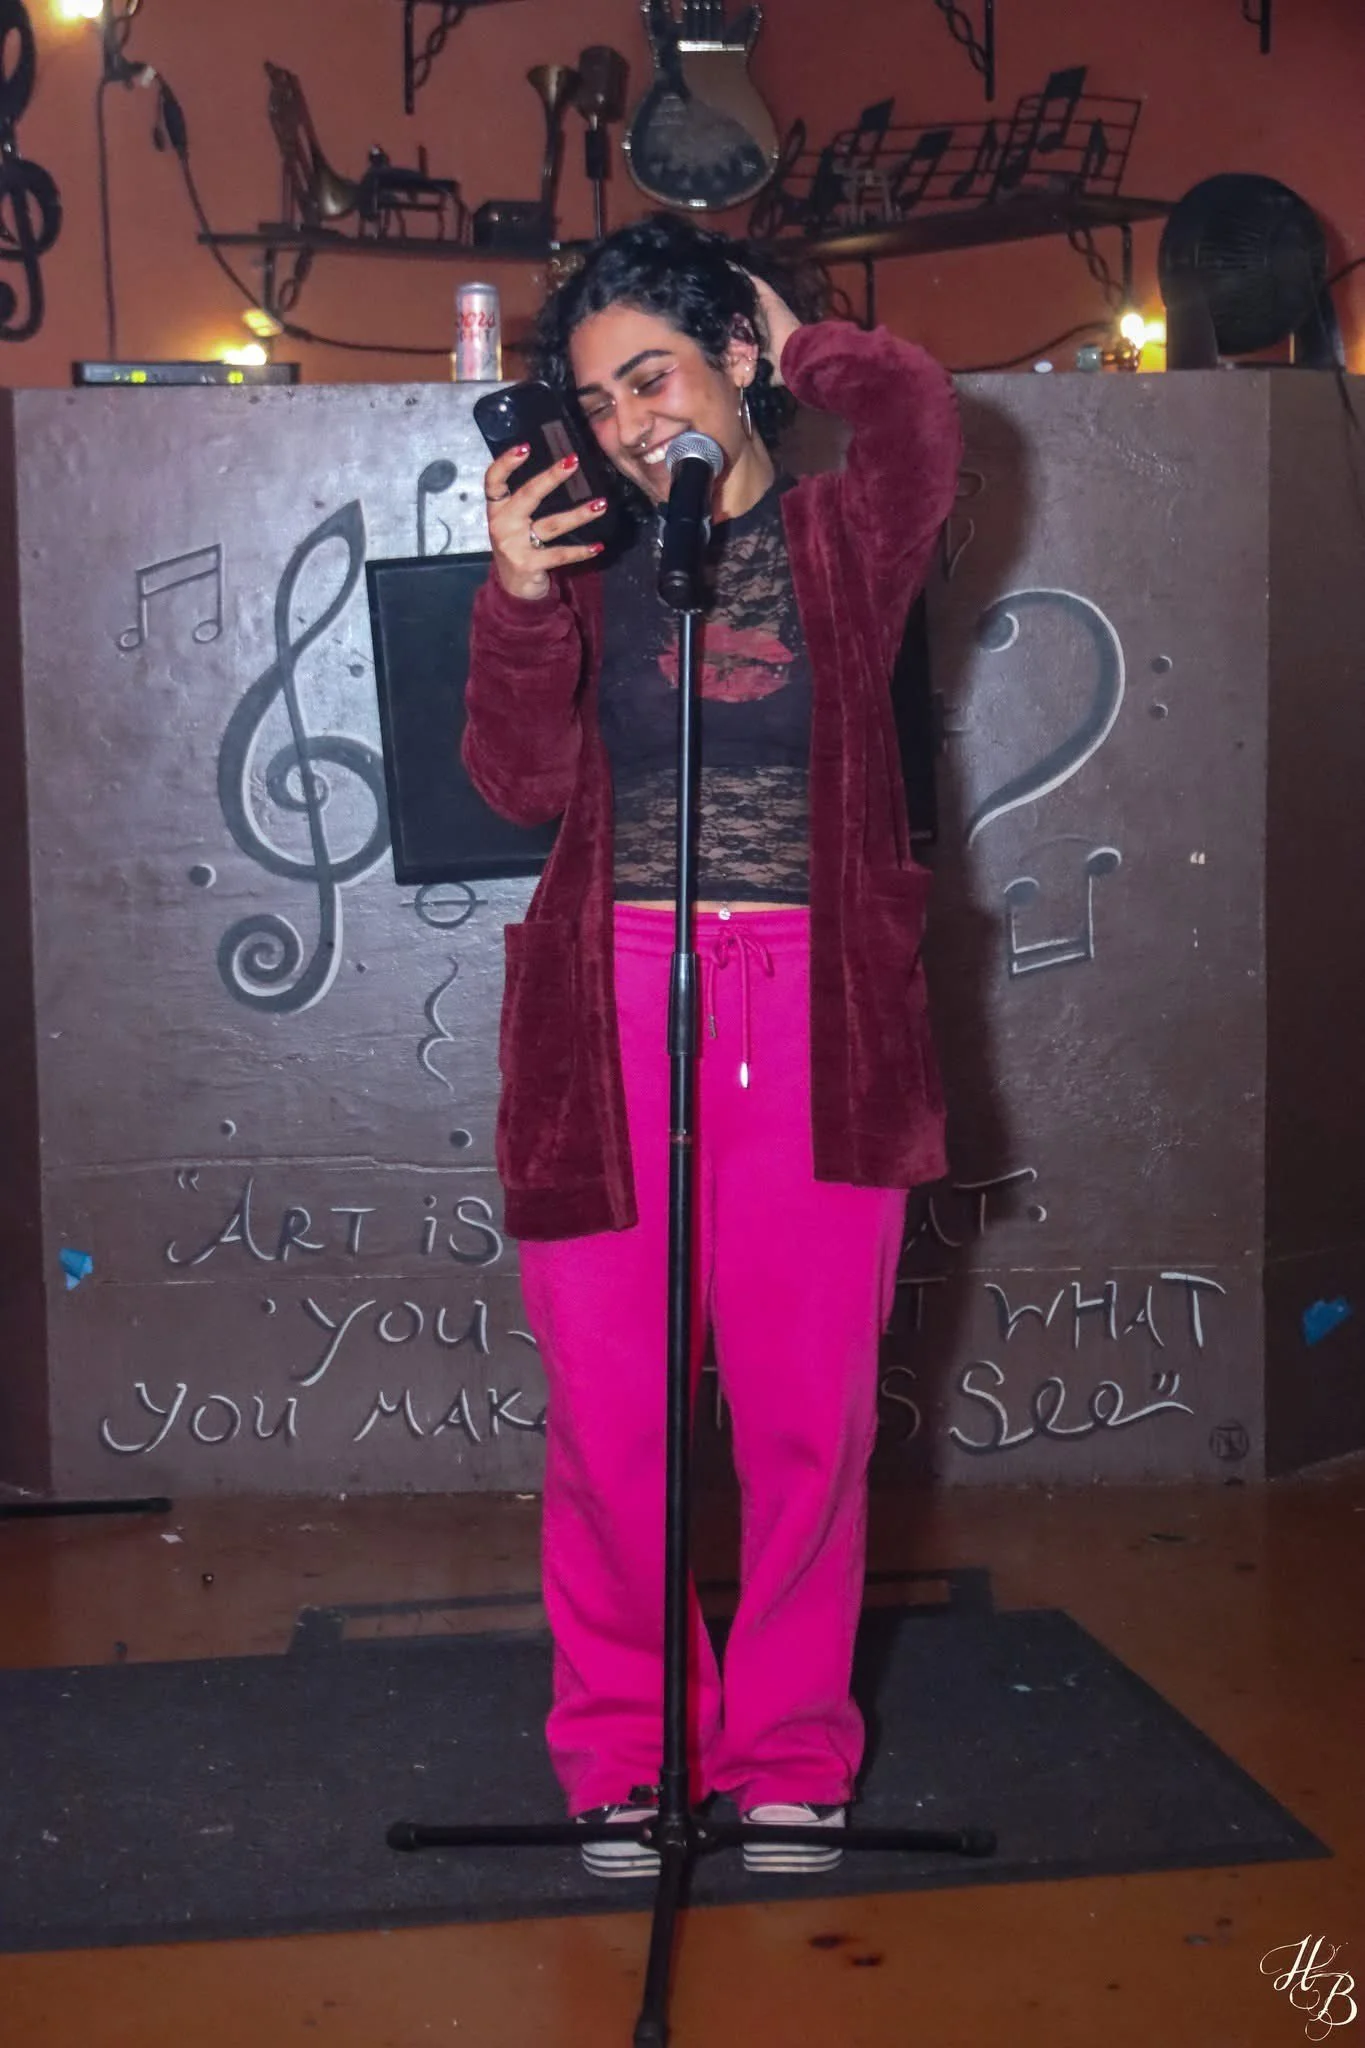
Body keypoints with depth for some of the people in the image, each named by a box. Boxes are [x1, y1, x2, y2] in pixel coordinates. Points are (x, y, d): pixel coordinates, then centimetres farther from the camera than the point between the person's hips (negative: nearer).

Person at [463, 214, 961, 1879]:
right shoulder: (584, 553, 12)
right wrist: (517, 595, -14)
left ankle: (790, 1753, 21)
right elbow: (520, 781, 0)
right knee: (610, 1410, 1)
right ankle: (622, 1755, 20)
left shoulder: (842, 536, 9)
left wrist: (796, 355, 5)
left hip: (817, 1008, 0)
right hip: (612, 1007, 1)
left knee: (809, 1404, 3)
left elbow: (921, 417, -13)